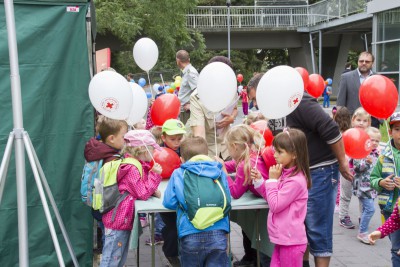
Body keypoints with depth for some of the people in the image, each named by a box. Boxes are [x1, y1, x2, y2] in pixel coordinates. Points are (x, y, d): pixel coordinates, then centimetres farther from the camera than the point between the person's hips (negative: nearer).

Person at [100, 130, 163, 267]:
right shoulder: (132, 168, -20)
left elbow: (144, 188, 18)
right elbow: (143, 194, -19)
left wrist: (152, 190, -2)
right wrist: (154, 174, -16)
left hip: (125, 220, 10)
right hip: (118, 220, -10)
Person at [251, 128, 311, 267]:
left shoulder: (296, 181, -22)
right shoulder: (286, 174, 7)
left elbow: (275, 205, -20)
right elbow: (273, 198, 18)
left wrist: (272, 179, -13)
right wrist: (259, 181, 4)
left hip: (291, 241, -9)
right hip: (283, 239, 9)